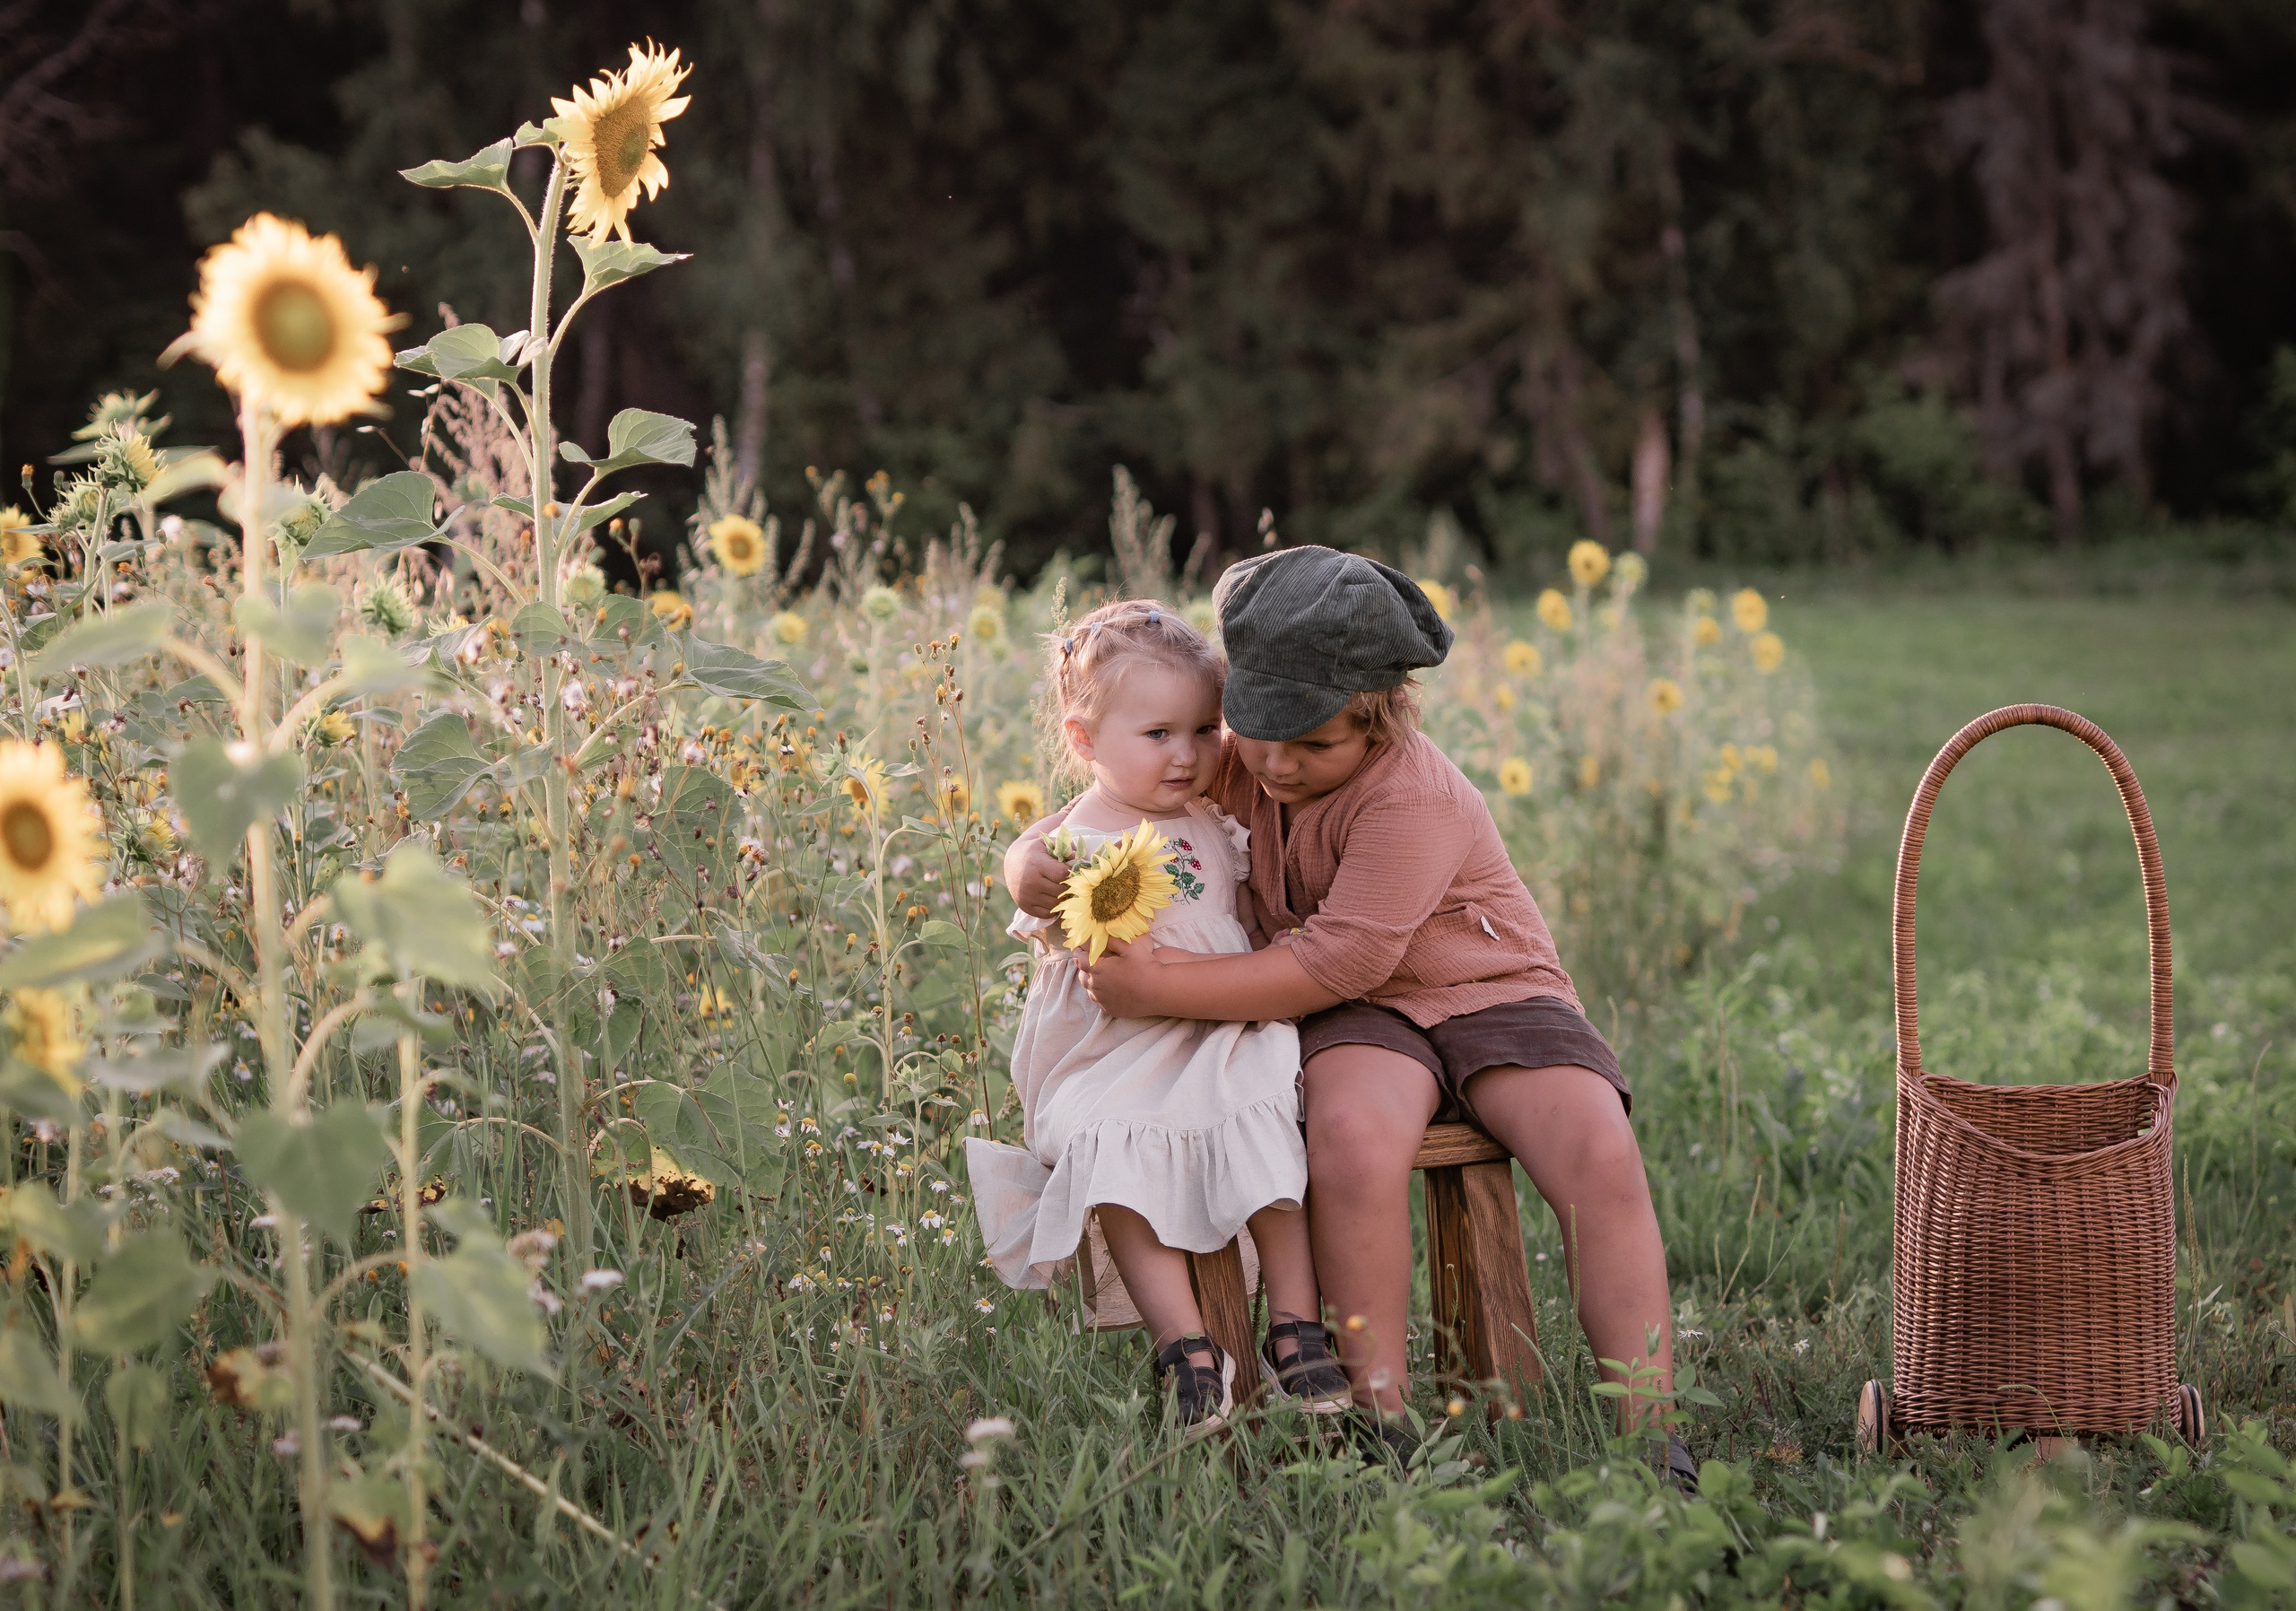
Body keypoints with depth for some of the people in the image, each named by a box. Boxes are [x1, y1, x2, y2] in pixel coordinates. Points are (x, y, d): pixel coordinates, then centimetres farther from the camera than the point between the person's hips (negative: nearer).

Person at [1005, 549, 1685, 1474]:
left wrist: (1160, 988, -28)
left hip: (1489, 992, -2)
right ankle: (1381, 1421, -29)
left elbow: (1342, 959, -27)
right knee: (1352, 1138, -35)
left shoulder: (1413, 793, -20)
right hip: (1357, 1019, 2)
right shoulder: (1230, 770, 0)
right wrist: (1030, 864, -18)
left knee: (1603, 1161, -29)